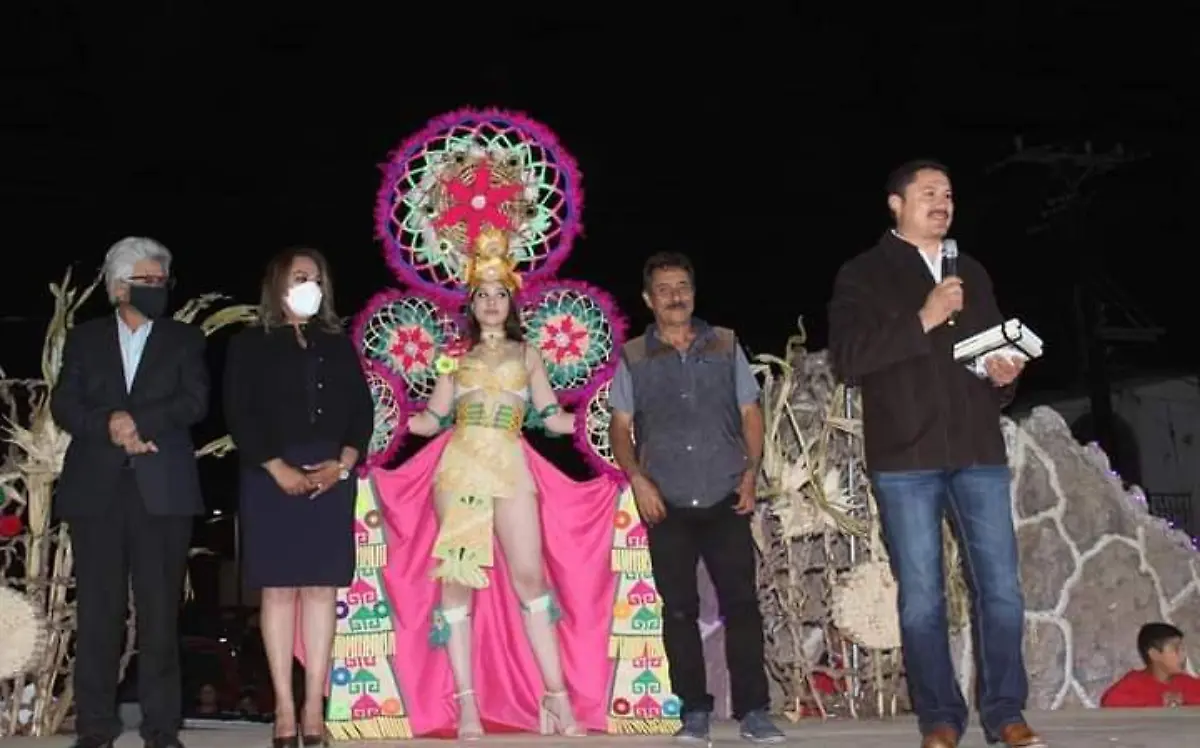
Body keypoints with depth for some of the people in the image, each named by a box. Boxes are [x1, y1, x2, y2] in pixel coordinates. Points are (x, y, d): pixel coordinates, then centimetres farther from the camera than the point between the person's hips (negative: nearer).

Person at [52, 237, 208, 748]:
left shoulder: (185, 340, 12)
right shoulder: (84, 339, 14)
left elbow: (195, 402, -2)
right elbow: (63, 406, 3)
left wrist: (135, 419, -12)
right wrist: (111, 427, -12)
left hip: (162, 490, -1)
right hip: (95, 488, 1)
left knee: (160, 610, -1)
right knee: (98, 609, 2)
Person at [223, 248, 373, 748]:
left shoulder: (339, 345, 15)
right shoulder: (249, 345, 5)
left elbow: (362, 408, 9)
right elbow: (239, 414, -3)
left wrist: (343, 463, -6)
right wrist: (278, 469, -13)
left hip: (331, 478, 3)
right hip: (272, 477, -2)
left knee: (322, 589, 0)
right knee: (279, 589, -2)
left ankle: (314, 706, 3)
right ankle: (285, 707, 2)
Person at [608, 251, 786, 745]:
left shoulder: (726, 346, 8)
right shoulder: (633, 358, 6)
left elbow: (750, 414, 9)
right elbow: (621, 427, 6)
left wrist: (750, 473, -2)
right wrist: (637, 478, -8)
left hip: (726, 501, 0)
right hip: (668, 506, 0)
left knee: (741, 604, -4)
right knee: (679, 610, 4)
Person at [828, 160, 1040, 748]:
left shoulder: (973, 275, 19)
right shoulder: (863, 275, 4)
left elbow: (999, 347, 27)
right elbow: (848, 358, -9)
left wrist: (1004, 376, 4)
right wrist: (922, 321, -15)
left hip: (978, 451, 4)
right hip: (905, 457, -4)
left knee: (1001, 587, 0)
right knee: (922, 595, -1)